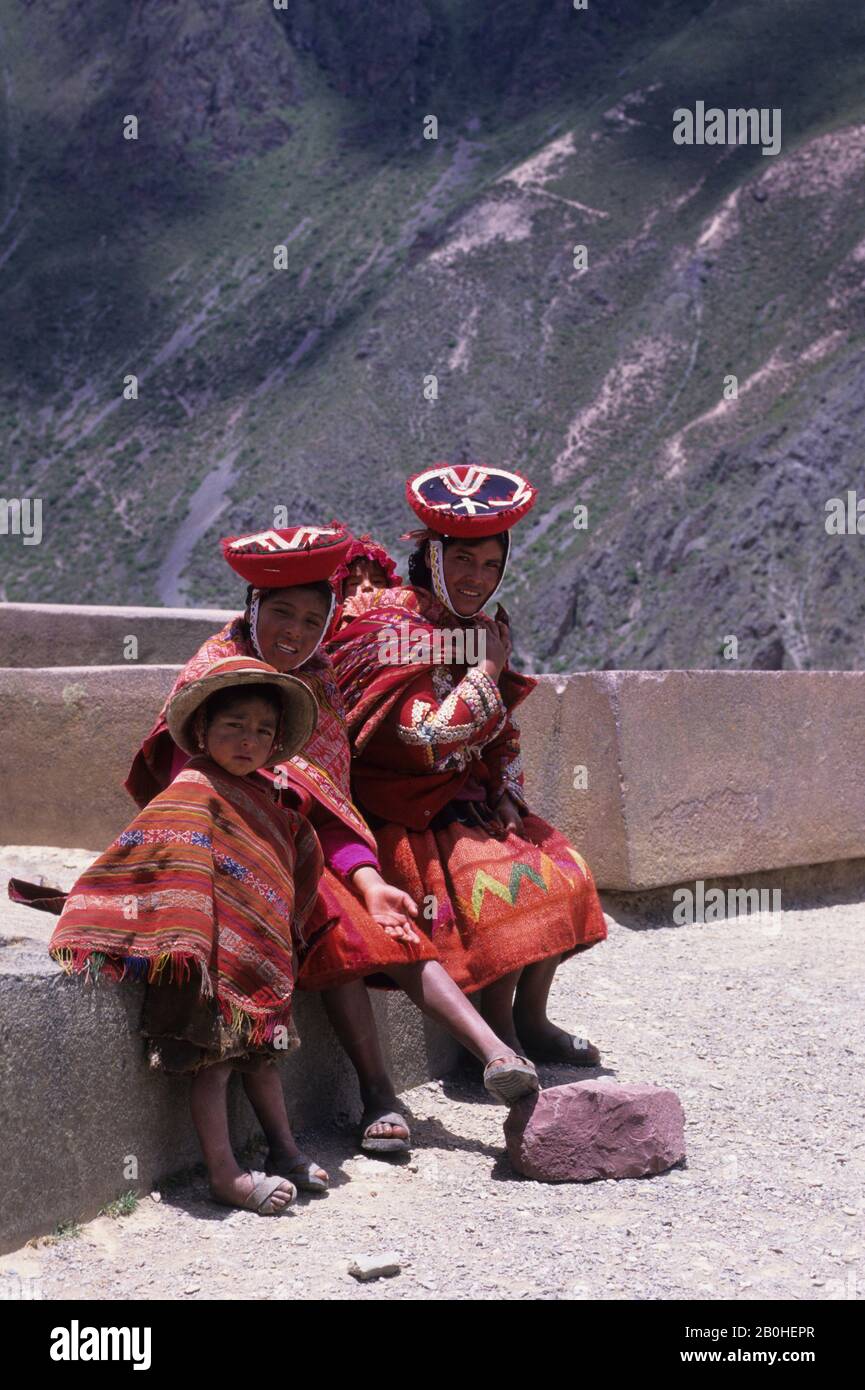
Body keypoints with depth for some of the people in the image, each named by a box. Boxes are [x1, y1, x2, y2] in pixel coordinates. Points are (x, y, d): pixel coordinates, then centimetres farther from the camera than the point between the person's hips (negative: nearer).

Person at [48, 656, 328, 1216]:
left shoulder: (265, 798, 14)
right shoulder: (194, 791, -10)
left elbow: (302, 854, 27)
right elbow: (145, 854, -18)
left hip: (257, 959, 8)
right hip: (212, 959, -8)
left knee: (259, 1048, 15)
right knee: (213, 1055, -7)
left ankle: (285, 1153, 22)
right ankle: (225, 1174, -6)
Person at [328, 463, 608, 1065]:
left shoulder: (481, 629, 9)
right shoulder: (387, 627, -15)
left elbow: (504, 737, 18)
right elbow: (430, 739, -24)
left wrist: (508, 797, -1)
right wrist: (489, 670, -15)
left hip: (472, 804, 8)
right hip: (407, 817, -8)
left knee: (562, 868, -6)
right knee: (505, 880, -26)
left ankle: (532, 1018, 3)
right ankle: (500, 1036, -14)